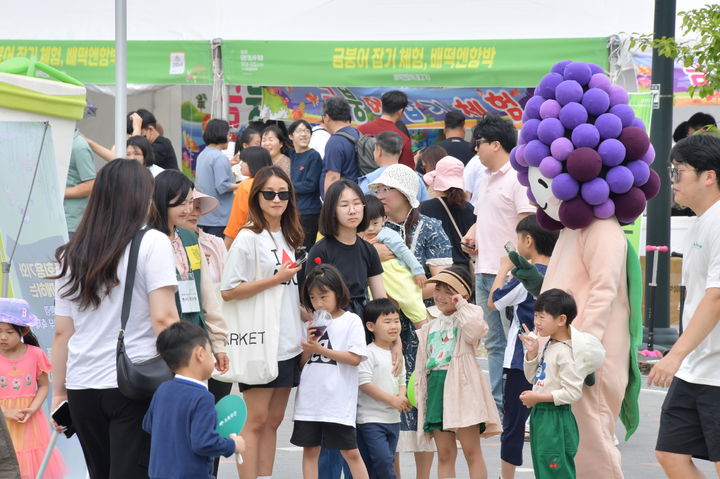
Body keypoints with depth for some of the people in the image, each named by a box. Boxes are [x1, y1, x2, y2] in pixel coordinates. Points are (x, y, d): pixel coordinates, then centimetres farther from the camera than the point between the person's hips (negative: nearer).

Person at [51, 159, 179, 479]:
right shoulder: (152, 243, -4)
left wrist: (59, 392, 16)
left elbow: (62, 332, 10)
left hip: (82, 388, 5)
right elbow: (163, 319, -11)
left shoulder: (72, 255, 10)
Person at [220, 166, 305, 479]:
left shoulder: (288, 238, 14)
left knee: (274, 420, 10)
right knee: (256, 420, -6)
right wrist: (276, 279, -16)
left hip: (288, 344, 7)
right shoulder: (248, 238, -9)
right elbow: (228, 291, -16)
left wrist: (305, 314, 11)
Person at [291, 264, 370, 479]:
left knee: (350, 452, -1)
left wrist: (321, 349, -13)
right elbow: (301, 362, 14)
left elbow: (355, 358, -11)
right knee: (310, 450, 6)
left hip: (338, 402, -5)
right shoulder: (313, 324, 13)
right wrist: (309, 346, -6)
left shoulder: (351, 321, -2)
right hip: (309, 400, 5)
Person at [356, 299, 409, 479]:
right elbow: (364, 383, -18)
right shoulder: (369, 353, -12)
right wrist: (392, 400, -18)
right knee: (383, 461, -15)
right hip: (371, 419, -8)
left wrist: (402, 397, -2)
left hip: (393, 419, 8)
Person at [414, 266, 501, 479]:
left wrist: (460, 306, -11)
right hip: (435, 387, 6)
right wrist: (419, 396, 13)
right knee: (445, 455, 7)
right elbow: (421, 367, 20)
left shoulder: (469, 315, 2)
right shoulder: (429, 328, 19)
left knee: (472, 451, -5)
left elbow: (474, 331, -24)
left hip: (460, 386, -6)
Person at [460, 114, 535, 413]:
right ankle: (497, 401, 19)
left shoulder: (518, 179, -11)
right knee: (494, 342, 13)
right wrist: (471, 235, 9)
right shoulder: (485, 178, 18)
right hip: (484, 271, 9)